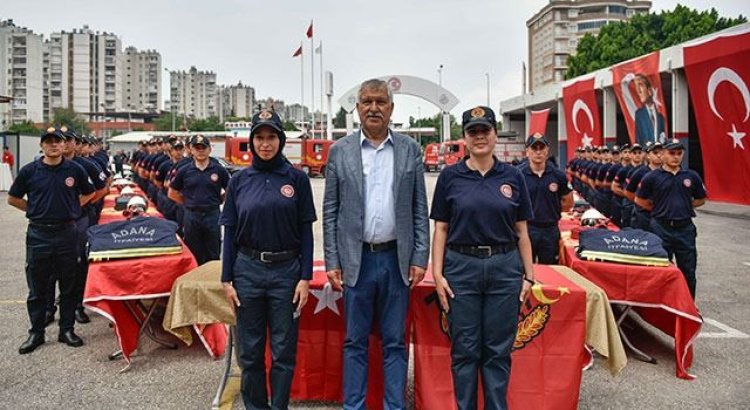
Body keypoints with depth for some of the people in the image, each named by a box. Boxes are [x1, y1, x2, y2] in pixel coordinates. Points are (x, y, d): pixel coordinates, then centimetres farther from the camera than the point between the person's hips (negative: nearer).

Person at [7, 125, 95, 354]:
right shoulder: (29, 171, -1)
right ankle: (36, 333, 19)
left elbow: (88, 193, 16)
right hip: (38, 234, 0)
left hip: (67, 233, 1)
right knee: (37, 287, 7)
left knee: (68, 286, 8)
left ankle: (67, 330, 20)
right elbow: (13, 199, 10)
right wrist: (35, 210, 3)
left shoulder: (75, 170, 1)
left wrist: (71, 208, 6)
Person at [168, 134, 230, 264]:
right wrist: (188, 203, 6)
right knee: (193, 255, 11)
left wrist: (218, 201, 2)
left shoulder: (219, 170, -1)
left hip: (212, 216, -1)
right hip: (191, 217, 1)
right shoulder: (184, 171, 3)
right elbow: (172, 193, 11)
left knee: (213, 255, 7)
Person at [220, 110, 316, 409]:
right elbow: (230, 232, 6)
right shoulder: (239, 181, 4)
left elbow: (306, 231, 0)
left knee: (284, 350, 6)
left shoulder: (297, 179, -1)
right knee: (250, 349, 11)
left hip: (286, 271, -1)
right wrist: (227, 279, 2)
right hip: (248, 270, 2)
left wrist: (305, 278, -5)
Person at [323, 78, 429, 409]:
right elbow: (330, 211, 2)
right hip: (356, 259, 0)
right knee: (355, 342, 10)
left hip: (397, 258, 1)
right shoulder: (340, 151, 2)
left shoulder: (410, 150, 4)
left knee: (394, 342, 10)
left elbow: (419, 210, 5)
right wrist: (332, 262, -2)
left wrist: (420, 258, -2)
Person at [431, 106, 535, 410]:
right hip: (461, 267, -1)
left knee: (498, 350, 9)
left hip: (505, 268, 1)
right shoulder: (450, 176, 1)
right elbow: (440, 229, 2)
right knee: (464, 350, 8)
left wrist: (529, 275, 4)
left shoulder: (513, 177, 5)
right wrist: (437, 274, -5)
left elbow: (522, 231, 8)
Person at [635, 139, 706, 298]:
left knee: (688, 270, 9)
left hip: (685, 228, 2)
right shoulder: (652, 177, -3)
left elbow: (701, 199, 15)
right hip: (661, 228, -2)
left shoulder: (691, 176, 3)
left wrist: (684, 206, 4)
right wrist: (658, 209, 2)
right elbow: (639, 200, 6)